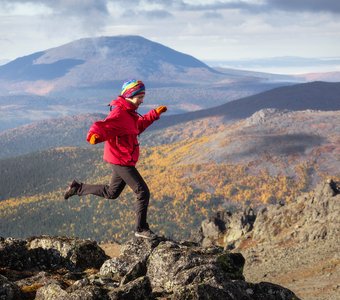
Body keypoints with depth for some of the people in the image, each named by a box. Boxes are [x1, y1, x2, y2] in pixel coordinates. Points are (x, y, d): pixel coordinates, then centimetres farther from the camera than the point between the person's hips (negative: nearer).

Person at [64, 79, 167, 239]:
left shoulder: (128, 112, 11)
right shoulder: (119, 113, -22)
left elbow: (139, 125, 31)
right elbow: (104, 126, -38)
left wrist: (155, 113, 29)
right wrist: (95, 135, -59)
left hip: (123, 161, 10)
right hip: (121, 161, -10)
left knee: (111, 193, 23)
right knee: (143, 192, -7)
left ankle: (78, 188, 31)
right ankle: (141, 229, 4)